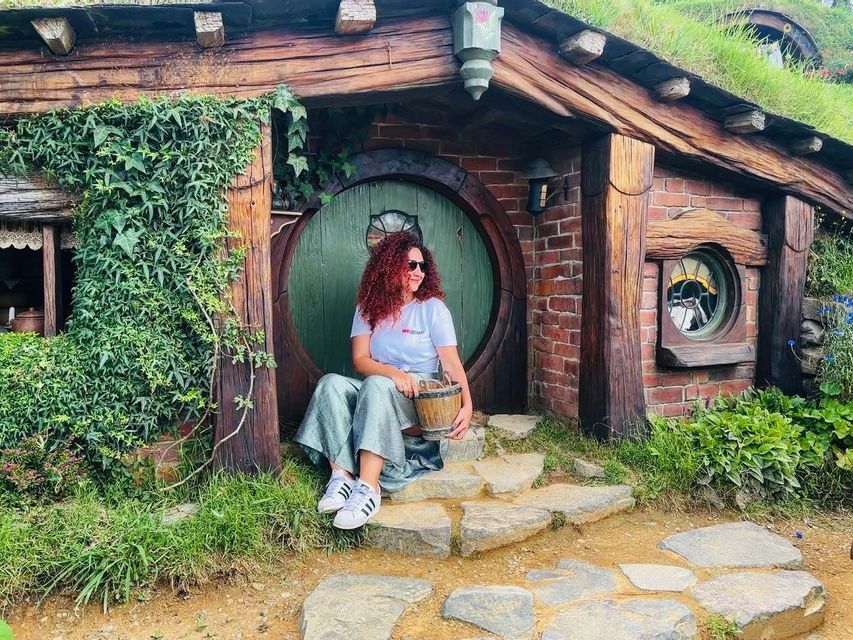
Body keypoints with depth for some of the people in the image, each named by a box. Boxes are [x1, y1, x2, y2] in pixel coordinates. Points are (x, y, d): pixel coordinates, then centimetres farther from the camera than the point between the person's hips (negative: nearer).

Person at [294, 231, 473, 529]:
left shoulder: (433, 307, -1)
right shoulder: (369, 307, 7)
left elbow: (452, 364, -8)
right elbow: (360, 360, -4)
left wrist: (467, 406, -24)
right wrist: (392, 372, -25)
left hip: (421, 397, -3)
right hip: (376, 393, 3)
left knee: (377, 386, -35)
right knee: (331, 383, -25)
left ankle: (368, 488, -41)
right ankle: (342, 475, -32)